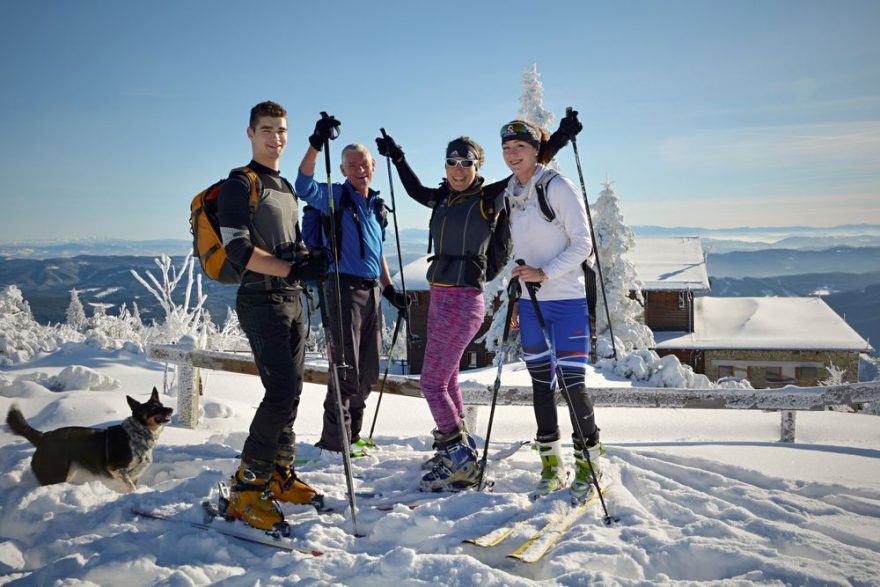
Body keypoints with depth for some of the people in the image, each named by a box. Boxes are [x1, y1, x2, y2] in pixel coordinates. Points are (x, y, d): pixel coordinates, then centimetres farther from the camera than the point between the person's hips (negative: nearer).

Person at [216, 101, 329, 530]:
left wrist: (309, 259, 3)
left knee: (289, 390, 9)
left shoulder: (286, 187, 20)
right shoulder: (240, 185, -6)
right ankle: (246, 488, -9)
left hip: (291, 300, 9)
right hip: (262, 301, -8)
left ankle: (279, 474, 20)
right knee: (283, 390, -17)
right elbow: (237, 248, -15)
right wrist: (291, 269, -22)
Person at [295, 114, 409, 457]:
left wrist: (390, 289, 19)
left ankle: (352, 433, 24)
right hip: (345, 287, -7)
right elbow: (305, 187, -22)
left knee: (368, 370, 11)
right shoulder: (336, 197, -1)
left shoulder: (377, 206, 18)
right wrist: (316, 144, -32)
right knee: (347, 367, -5)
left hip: (372, 291, 7)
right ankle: (334, 439, 6)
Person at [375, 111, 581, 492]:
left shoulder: (489, 199, -6)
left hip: (463, 301, -8)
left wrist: (560, 137, -14)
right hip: (441, 299, 8)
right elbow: (415, 191, 33)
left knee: (432, 382, -7)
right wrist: (398, 159, 36)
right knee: (446, 379, 17)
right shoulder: (443, 199, 13)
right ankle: (458, 451, 32)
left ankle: (461, 465, 1)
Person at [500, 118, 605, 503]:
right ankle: (551, 467, 21)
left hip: (566, 300, -6)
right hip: (530, 302, 7)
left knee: (572, 383, -6)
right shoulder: (509, 195, 11)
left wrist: (545, 273, -21)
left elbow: (582, 243, -11)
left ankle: (588, 466, 12)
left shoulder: (558, 188, -8)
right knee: (540, 382, 9)